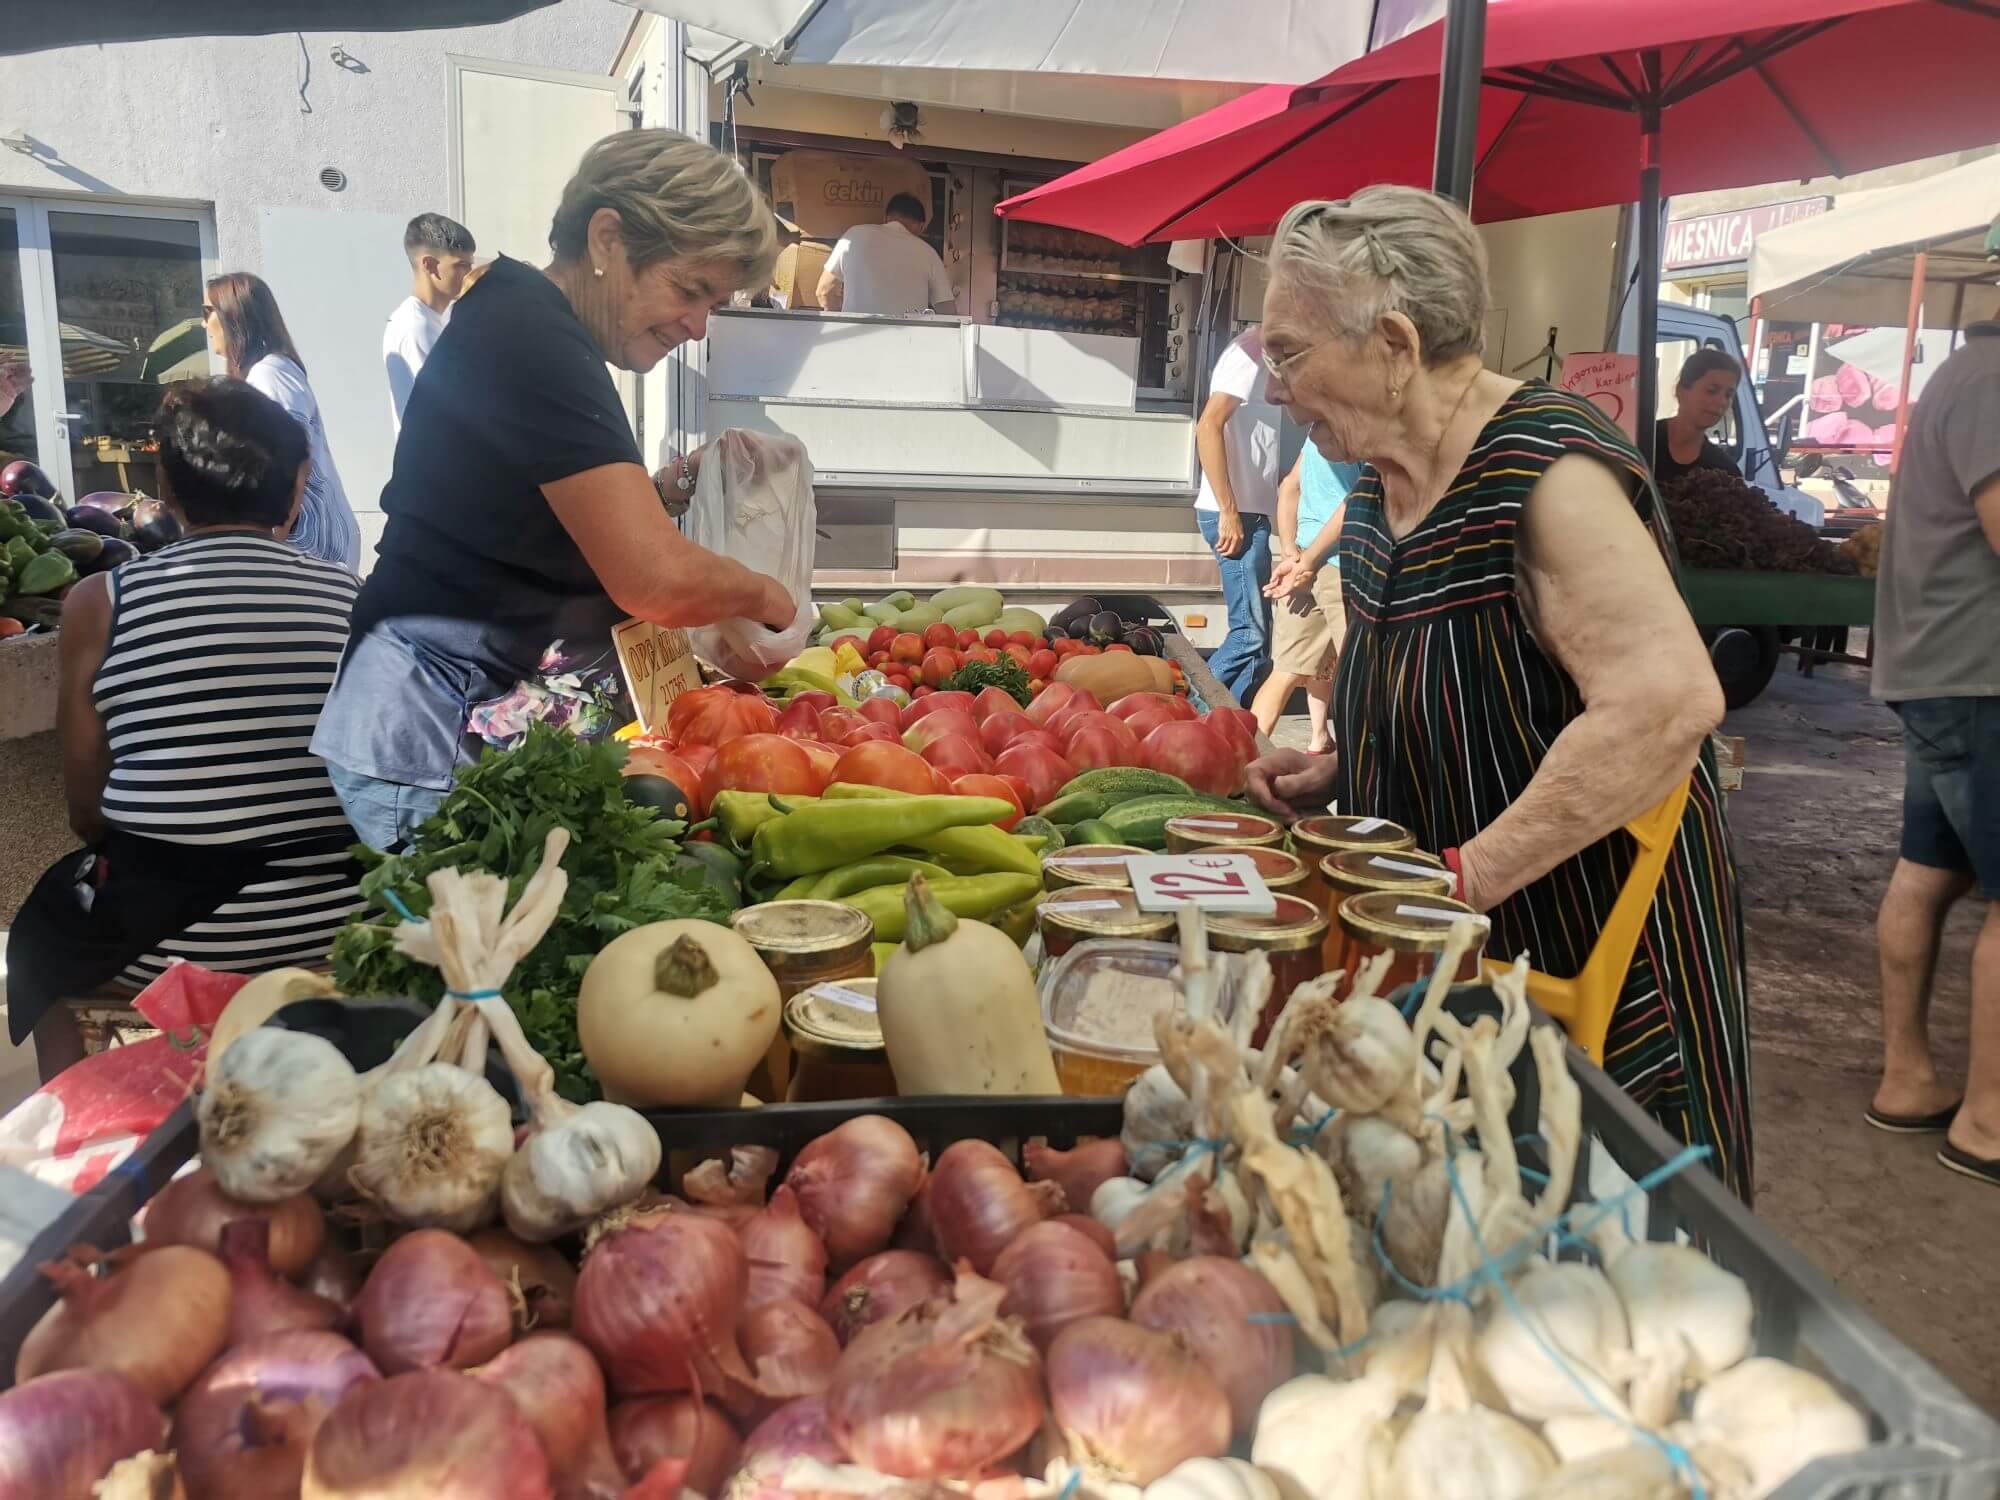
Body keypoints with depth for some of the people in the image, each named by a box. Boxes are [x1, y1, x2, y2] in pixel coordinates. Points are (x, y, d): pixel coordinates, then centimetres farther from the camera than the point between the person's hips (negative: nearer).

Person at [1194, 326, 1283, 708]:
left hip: (1248, 513, 10)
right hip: (1236, 515, -10)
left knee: (1255, 633, 10)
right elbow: (1208, 428, -21)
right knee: (1251, 634, -10)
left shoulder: (1262, 356, 19)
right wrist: (1229, 512, -22)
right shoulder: (1250, 351, -10)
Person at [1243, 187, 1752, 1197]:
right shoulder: (1380, 486, 6)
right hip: (1443, 955, 8)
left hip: (1593, 949, -8)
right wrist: (1336, 770, 4)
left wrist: (1469, 874, -28)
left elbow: (1667, 699, -32)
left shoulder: (1543, 469, -22)